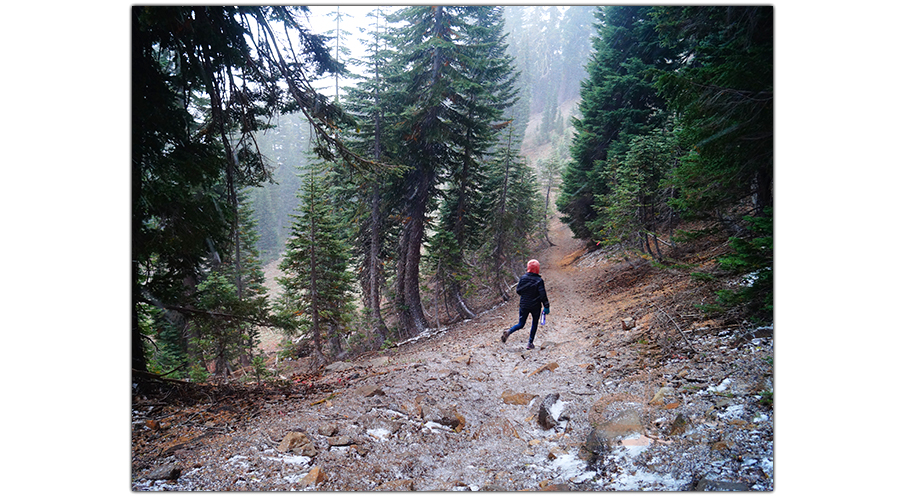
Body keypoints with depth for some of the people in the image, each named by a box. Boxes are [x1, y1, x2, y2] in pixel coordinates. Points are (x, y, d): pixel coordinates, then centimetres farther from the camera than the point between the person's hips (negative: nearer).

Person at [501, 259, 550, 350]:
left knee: (521, 324, 10)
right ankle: (530, 343, 17)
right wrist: (546, 306, -9)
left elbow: (518, 290, 1)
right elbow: (543, 294, -14)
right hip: (535, 306, -2)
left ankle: (509, 331, -17)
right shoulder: (539, 280, -11)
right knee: (534, 324, 17)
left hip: (523, 305, 2)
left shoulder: (523, 278, -4)